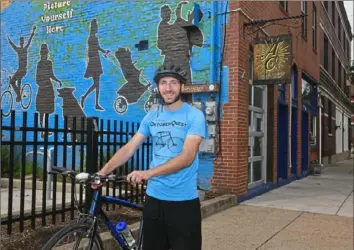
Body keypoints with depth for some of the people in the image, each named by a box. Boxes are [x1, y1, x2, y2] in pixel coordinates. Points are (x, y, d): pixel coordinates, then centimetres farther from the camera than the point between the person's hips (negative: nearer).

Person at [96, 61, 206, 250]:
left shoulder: (194, 116, -9)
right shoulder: (151, 116, 6)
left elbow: (187, 156, -20)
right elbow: (129, 148, 5)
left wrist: (149, 173, -30)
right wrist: (104, 171, -8)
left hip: (183, 201, -4)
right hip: (154, 197, 4)